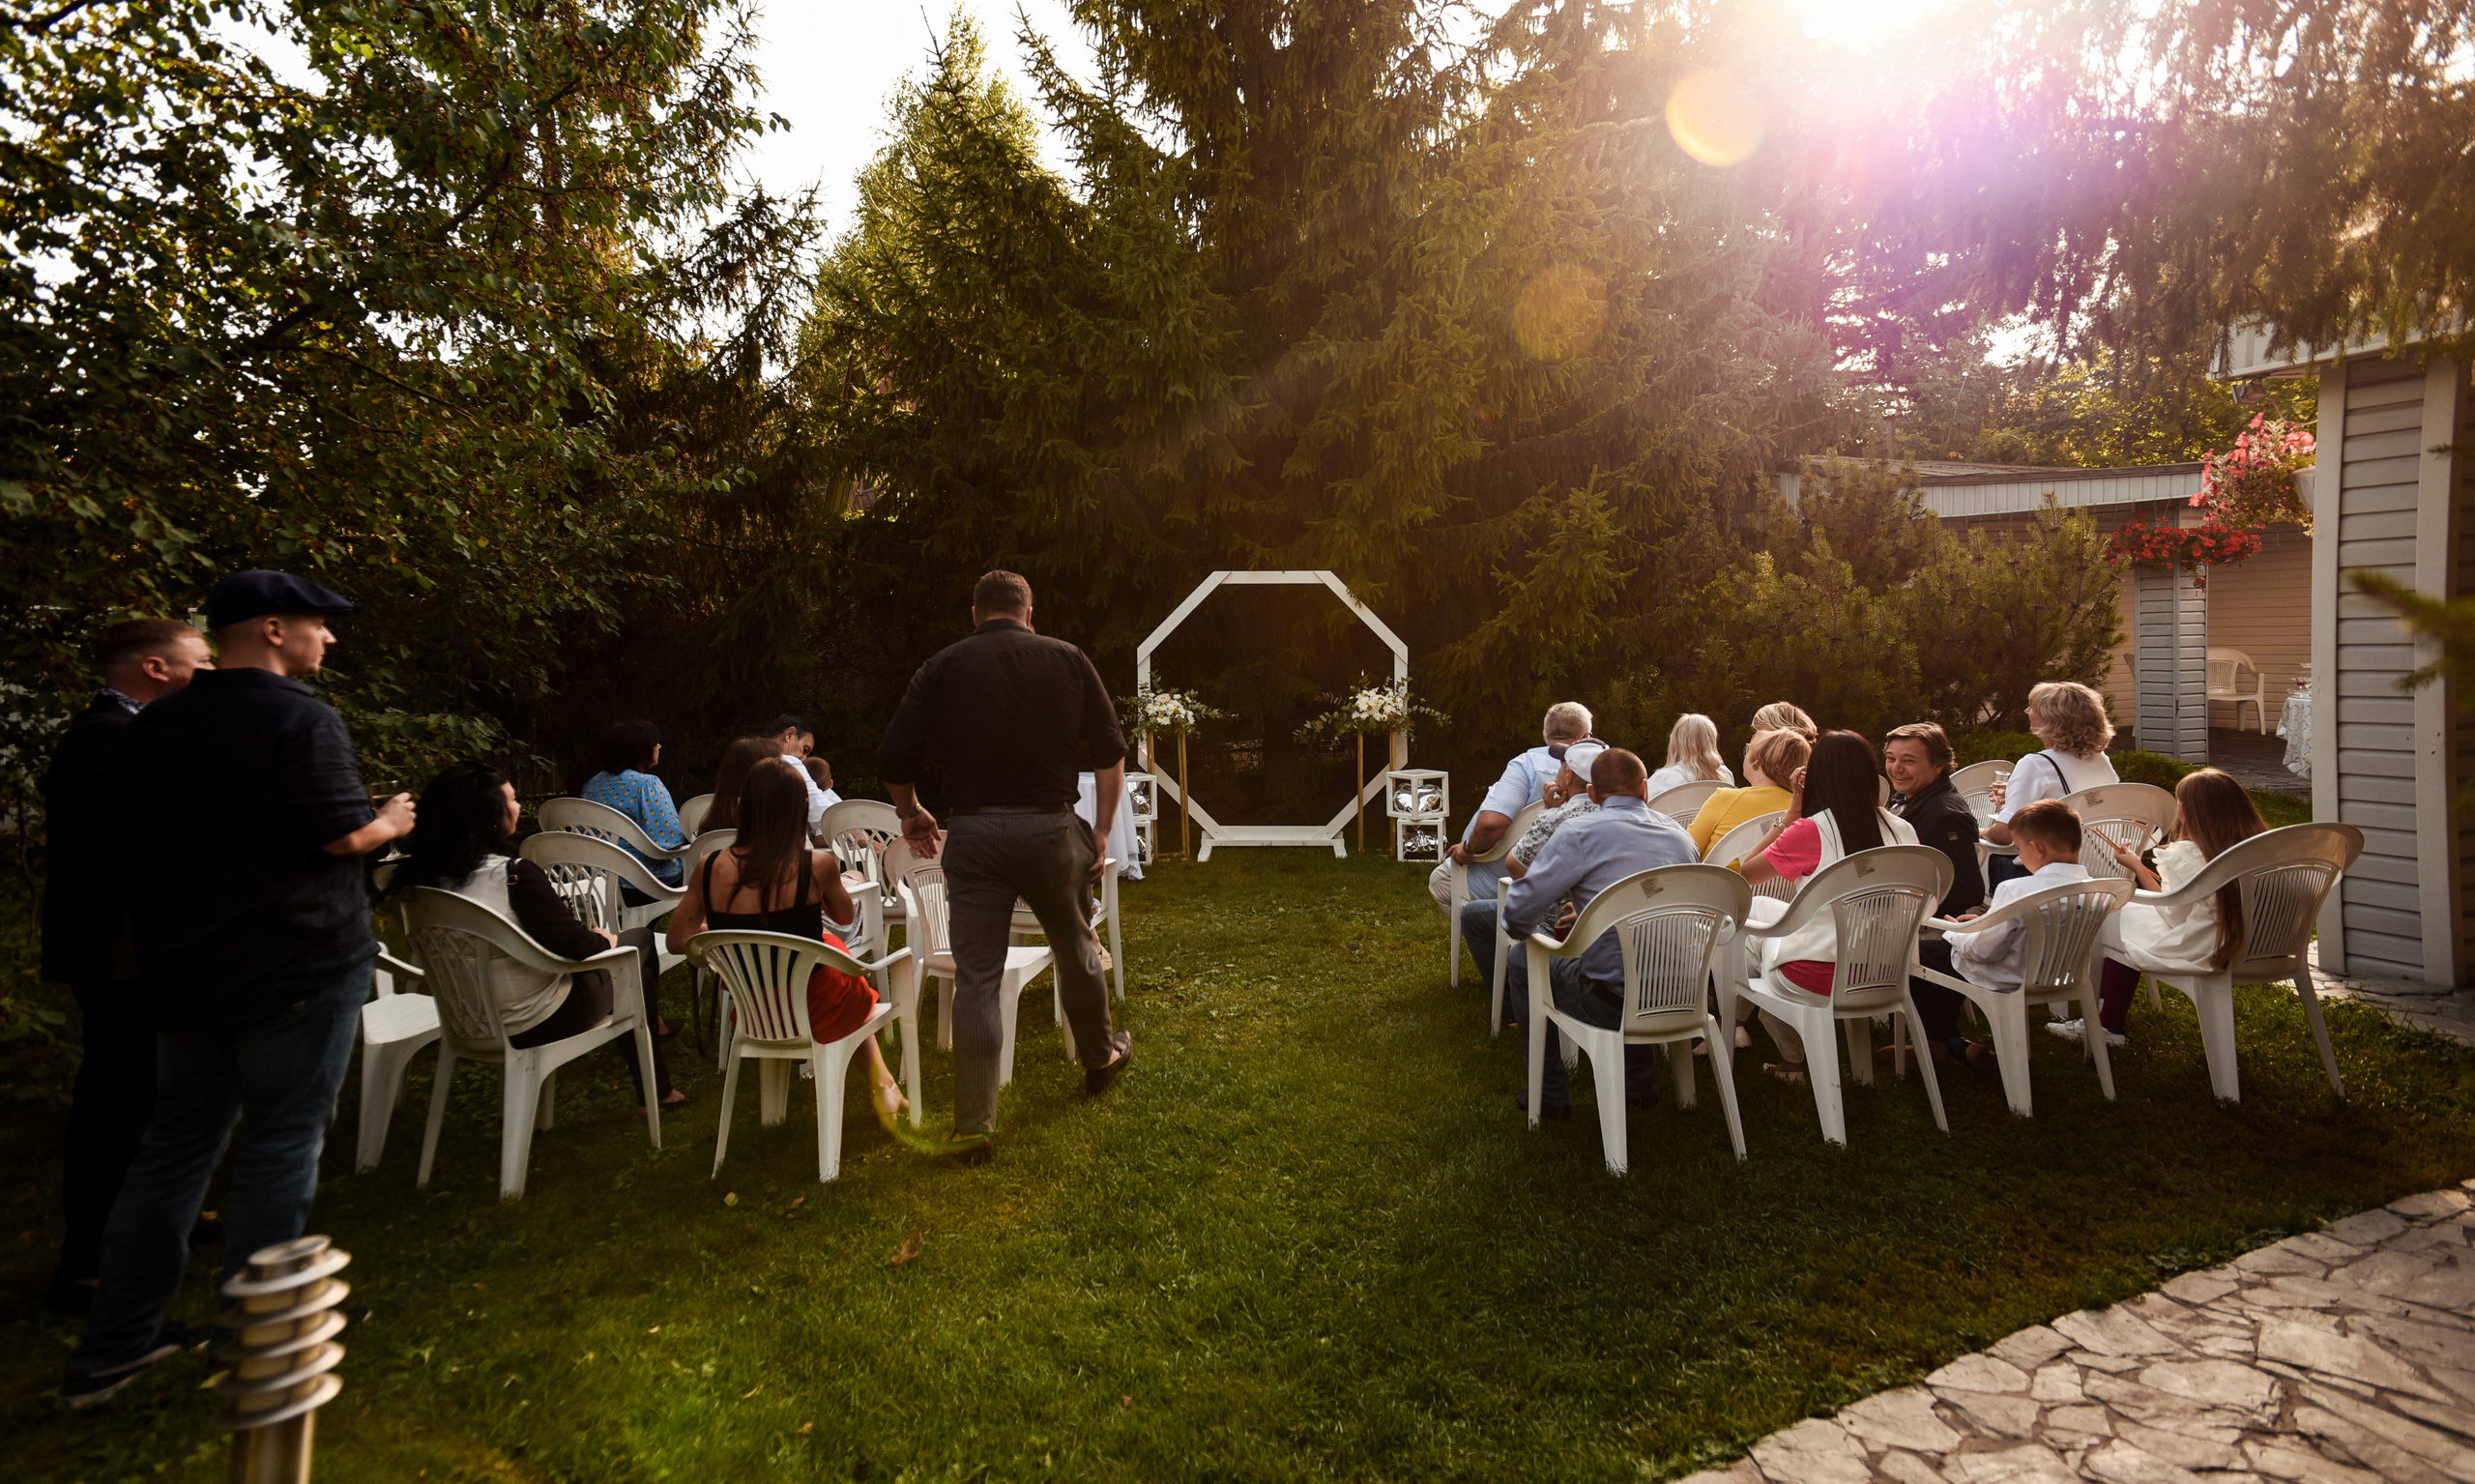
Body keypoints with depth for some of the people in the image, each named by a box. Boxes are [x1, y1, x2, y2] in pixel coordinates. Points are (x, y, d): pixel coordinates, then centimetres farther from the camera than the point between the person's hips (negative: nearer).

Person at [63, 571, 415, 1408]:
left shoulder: (151, 727, 9)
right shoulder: (301, 720, -16)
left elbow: (126, 840, 15)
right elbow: (341, 835, -21)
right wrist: (390, 825, -2)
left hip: (186, 967, 7)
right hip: (299, 967, -7)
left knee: (178, 1143, 16)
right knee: (280, 1144, 4)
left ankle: (112, 1346, 23)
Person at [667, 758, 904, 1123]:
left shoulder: (710, 868, -12)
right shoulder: (817, 865, -21)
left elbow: (679, 941, 0)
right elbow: (845, 917, 0)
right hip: (814, 1011, -3)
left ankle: (878, 1083, 40)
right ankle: (879, 1083, 35)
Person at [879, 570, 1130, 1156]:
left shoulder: (943, 666, 3)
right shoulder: (1068, 659, 5)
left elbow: (894, 761, -1)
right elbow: (1110, 754, 4)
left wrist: (911, 813, 17)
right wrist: (1101, 832, 12)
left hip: (975, 836, 0)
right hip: (1051, 828, 1)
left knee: (976, 978, 5)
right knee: (1077, 951, 21)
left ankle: (974, 1124, 7)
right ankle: (1100, 1058, 42)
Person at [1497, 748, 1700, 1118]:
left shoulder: (1581, 833, -11)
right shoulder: (1682, 837, 7)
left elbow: (1518, 913, -15)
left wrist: (1532, 931, 10)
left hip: (1611, 1002, -6)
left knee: (1521, 963, 19)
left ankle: (1549, 1094, 26)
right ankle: (1639, 1078, 45)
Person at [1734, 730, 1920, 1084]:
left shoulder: (1810, 831, -17)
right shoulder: (1901, 829, -2)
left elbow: (1746, 874, -6)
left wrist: (1791, 813, -3)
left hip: (1819, 976, -5)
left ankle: (1793, 1058, 32)